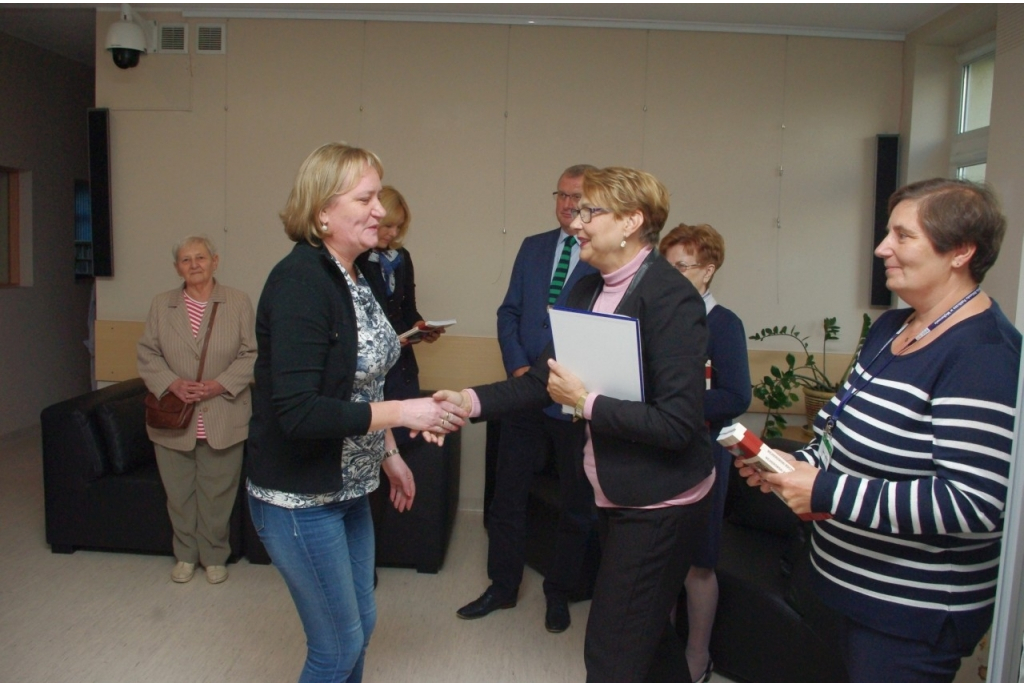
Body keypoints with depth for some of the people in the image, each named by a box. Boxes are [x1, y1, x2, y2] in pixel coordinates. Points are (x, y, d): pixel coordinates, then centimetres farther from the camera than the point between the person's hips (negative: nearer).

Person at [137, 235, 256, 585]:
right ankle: (185, 555, 31)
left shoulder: (239, 302, -2)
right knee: (179, 492, 12)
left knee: (217, 493, 8)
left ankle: (214, 556, 26)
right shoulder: (161, 304, 6)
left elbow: (251, 354, -4)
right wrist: (172, 383, -11)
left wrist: (221, 384, -16)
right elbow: (147, 353, 6)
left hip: (222, 419, -2)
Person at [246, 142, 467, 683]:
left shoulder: (350, 275, 5)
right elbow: (297, 411, -28)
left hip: (346, 488, 9)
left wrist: (389, 454, 17)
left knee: (359, 624, 21)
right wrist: (401, 414, -25)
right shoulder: (300, 280, -22)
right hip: (299, 499, -8)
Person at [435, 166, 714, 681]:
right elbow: (544, 379, 4)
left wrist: (585, 402, -24)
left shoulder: (671, 297, -20)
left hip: (659, 503, -8)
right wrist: (472, 401, -8)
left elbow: (678, 422, -25)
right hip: (616, 496, 8)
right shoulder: (588, 291, 5)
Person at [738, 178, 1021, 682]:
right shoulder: (891, 327, 6)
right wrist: (792, 467, -2)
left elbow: (973, 505, -29)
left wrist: (828, 492, -27)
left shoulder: (982, 357, -22)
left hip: (915, 610, -9)